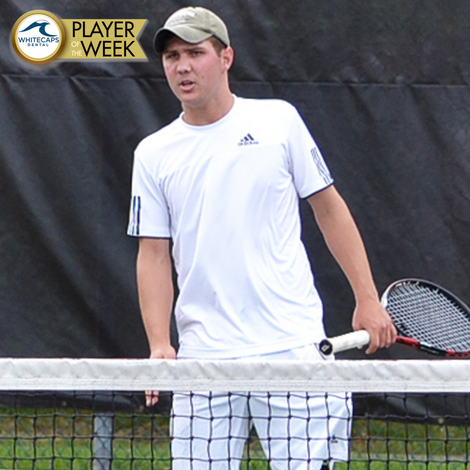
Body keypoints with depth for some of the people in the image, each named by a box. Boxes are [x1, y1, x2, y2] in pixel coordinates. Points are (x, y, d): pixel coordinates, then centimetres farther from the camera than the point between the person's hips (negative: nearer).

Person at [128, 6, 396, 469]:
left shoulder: (278, 120, 4)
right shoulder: (153, 154, 8)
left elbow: (328, 206, 9)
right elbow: (153, 255, 7)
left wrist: (367, 299, 4)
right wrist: (159, 344, -6)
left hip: (291, 345, -2)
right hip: (203, 357, 2)